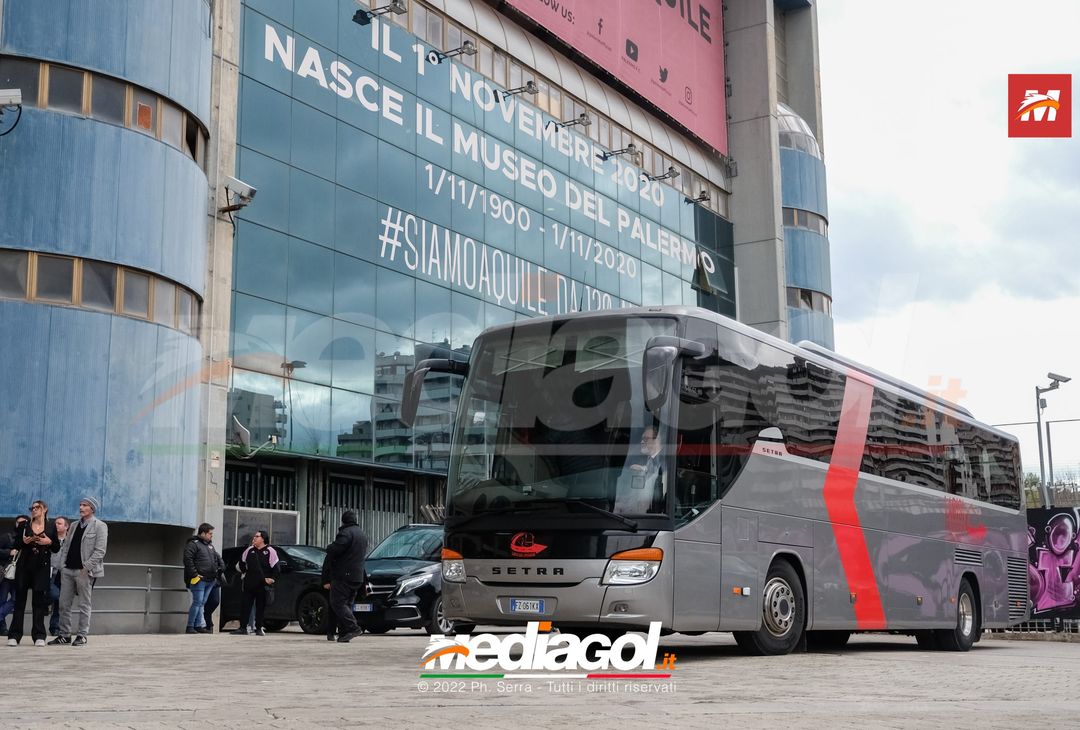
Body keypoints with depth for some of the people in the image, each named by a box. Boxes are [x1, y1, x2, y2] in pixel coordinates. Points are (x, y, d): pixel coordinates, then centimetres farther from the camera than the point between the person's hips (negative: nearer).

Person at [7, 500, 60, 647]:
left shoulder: (51, 527, 6)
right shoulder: (24, 525, 8)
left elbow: (57, 549, 6)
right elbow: (15, 545, 7)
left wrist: (49, 542, -13)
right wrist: (23, 541, -14)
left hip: (42, 568, -1)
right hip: (24, 566, 1)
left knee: (40, 601, -2)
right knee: (20, 599, 0)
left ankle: (39, 636, 2)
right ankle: (14, 635, 3)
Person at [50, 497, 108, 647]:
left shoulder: (100, 526, -2)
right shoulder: (75, 525, 18)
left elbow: (100, 550, -10)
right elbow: (66, 546, 17)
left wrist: (86, 567, -15)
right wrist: (62, 564, 4)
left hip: (84, 571, -6)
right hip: (68, 570, 6)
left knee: (84, 605, -1)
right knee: (64, 604, 6)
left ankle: (82, 636, 5)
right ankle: (65, 635, 13)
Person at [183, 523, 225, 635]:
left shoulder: (210, 545, 21)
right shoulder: (193, 544, -7)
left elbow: (217, 557, 31)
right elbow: (187, 559, -16)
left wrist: (222, 566, 12)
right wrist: (194, 574, -19)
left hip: (210, 580, 8)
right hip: (199, 579, -8)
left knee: (202, 603, 9)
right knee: (197, 602, -9)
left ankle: (200, 626, 11)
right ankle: (190, 626, -2)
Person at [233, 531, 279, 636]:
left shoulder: (270, 551, -4)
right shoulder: (250, 550, 9)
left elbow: (276, 568, -3)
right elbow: (242, 562, 24)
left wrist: (272, 579, -8)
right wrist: (244, 572, 18)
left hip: (262, 585, -4)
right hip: (249, 583, 4)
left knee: (261, 607, 2)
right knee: (245, 605, 2)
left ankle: (259, 629, 9)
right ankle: (243, 628, 7)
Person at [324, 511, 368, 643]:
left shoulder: (346, 533, -13)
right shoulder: (362, 534, 18)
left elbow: (334, 549, -22)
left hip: (343, 575, -9)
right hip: (358, 576, 9)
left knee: (337, 603, -6)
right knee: (347, 603, 13)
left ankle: (353, 627, -17)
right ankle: (344, 633, 9)